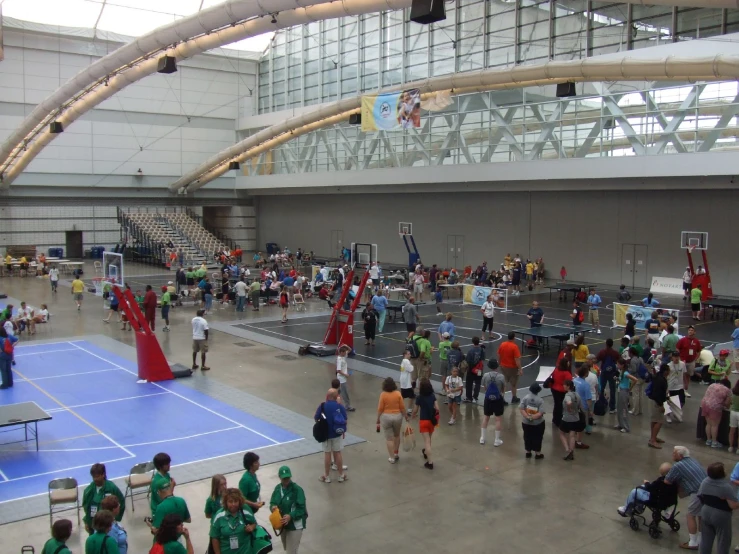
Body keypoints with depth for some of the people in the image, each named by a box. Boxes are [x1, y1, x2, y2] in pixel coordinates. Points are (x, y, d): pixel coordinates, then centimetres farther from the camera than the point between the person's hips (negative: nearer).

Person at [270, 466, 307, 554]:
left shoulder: (297, 489, -19)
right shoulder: (278, 488, 0)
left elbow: (301, 509, -19)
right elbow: (272, 502, 5)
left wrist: (291, 516, -33)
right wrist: (273, 507, -18)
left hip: (295, 525, -6)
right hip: (282, 524, 6)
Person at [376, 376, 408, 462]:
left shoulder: (383, 394, -14)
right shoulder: (398, 394, -8)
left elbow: (380, 409, -11)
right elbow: (402, 407, -5)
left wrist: (378, 419, -1)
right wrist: (405, 416, 9)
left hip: (386, 417, -2)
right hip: (397, 416, 3)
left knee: (389, 438, 6)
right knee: (397, 435, 24)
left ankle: (392, 457, 9)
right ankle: (396, 453, 29)